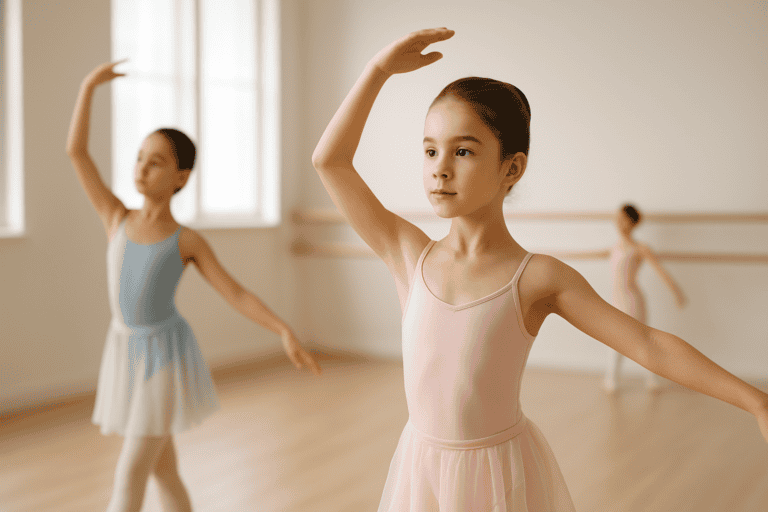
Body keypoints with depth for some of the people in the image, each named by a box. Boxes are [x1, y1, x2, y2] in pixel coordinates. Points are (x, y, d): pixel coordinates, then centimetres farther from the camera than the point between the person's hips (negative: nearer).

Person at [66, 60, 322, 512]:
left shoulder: (187, 240, -7)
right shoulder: (117, 219, 2)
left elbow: (237, 294, -9)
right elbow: (76, 152, -1)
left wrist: (285, 331, -21)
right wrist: (89, 86, -1)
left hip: (165, 355, -4)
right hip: (125, 354, 4)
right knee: (164, 473, 13)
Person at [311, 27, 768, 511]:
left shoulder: (537, 278, -11)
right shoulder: (410, 255, -5)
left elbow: (650, 345, -9)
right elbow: (330, 161, -7)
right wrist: (380, 68, -8)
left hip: (503, 473, -2)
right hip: (421, 470, 2)